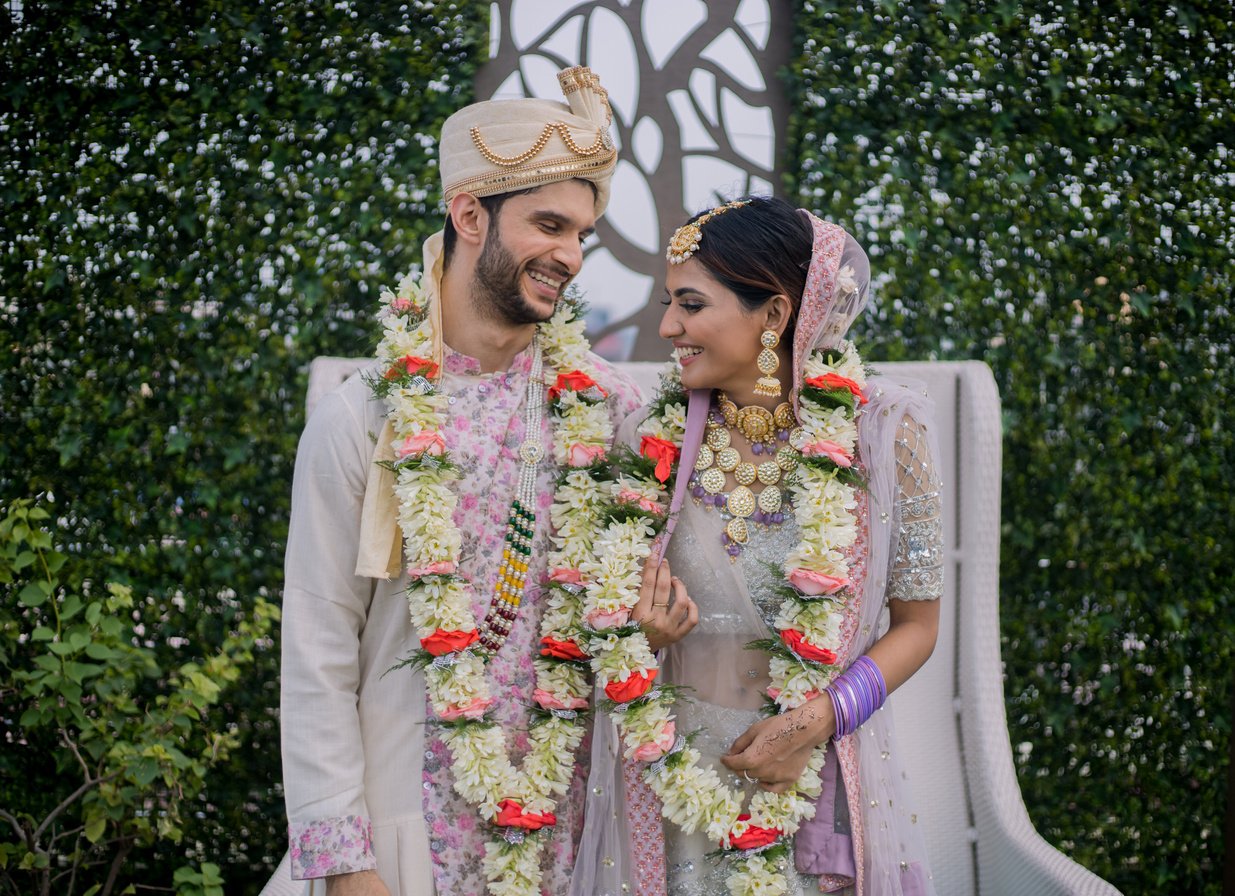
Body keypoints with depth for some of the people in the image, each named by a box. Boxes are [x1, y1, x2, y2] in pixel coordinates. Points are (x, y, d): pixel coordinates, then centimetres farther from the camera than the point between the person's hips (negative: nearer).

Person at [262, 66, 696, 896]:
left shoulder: (611, 408, 1)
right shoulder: (361, 420, -7)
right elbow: (319, 662, -6)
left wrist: (651, 617, -8)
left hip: (573, 820, 3)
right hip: (416, 821, -3)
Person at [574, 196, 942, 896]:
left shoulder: (883, 428, -9)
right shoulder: (653, 432, -4)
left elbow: (916, 623, -3)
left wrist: (820, 718, -15)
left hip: (824, 776, -1)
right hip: (673, 778, 1)